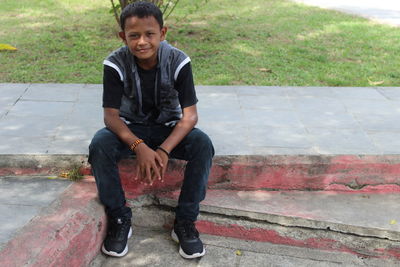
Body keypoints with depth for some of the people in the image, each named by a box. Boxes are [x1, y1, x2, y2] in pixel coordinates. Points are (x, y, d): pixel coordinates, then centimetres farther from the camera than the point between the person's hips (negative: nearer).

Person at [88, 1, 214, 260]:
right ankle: (119, 218, -11)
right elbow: (111, 115, -20)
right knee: (99, 145, -31)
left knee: (203, 145, -29)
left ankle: (185, 221, -15)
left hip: (169, 128, 0)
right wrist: (139, 147, -38)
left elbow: (190, 115, -20)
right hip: (130, 129, 0)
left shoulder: (179, 61, -20)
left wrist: (164, 150, -36)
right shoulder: (115, 64, -20)